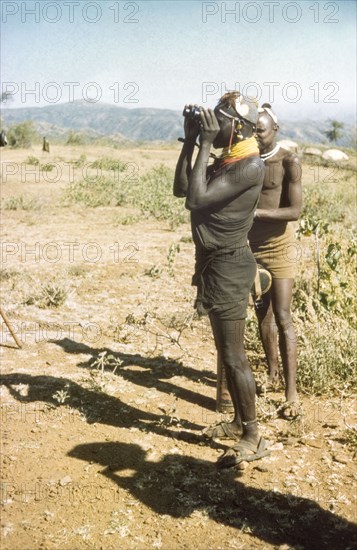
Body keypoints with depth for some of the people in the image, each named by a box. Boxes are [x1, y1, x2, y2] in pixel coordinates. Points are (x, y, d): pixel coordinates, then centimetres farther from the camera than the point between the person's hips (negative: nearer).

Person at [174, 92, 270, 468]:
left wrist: (205, 144, -19)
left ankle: (252, 439, 8)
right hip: (215, 264, 10)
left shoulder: (250, 167, -18)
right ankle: (239, 421, 34)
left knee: (233, 356, -4)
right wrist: (189, 141, 6)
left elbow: (195, 198, -25)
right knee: (227, 351, 19)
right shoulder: (224, 162, 12)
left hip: (227, 267, -10)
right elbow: (181, 189, 12)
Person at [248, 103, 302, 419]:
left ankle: (292, 393, -5)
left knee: (282, 316, -8)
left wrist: (254, 211, -27)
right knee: (262, 312, 13)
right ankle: (273, 373, 29)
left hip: (279, 247, -5)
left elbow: (294, 211, -19)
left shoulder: (289, 163, -12)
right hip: (251, 246, 5)